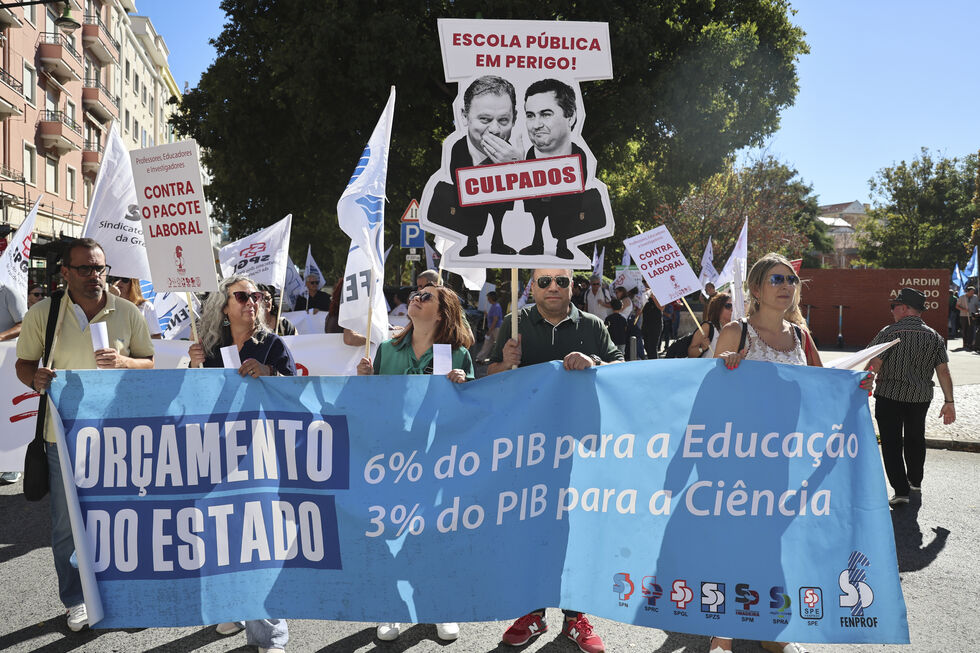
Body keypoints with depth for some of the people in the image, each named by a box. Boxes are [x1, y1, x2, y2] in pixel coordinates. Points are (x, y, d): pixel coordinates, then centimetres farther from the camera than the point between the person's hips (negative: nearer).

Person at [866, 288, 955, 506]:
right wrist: (949, 401, 3)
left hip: (889, 396, -4)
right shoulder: (934, 337, 1)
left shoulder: (889, 332, -10)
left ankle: (900, 490, -4)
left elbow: (873, 364, -14)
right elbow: (943, 371, -1)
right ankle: (915, 481, 39)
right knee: (915, 439, 22)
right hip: (921, 397, 5)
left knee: (891, 443, 2)